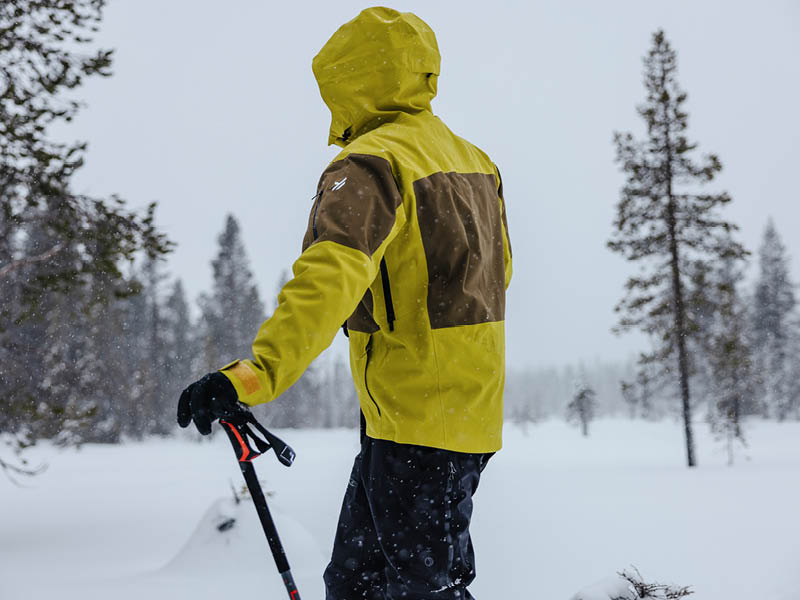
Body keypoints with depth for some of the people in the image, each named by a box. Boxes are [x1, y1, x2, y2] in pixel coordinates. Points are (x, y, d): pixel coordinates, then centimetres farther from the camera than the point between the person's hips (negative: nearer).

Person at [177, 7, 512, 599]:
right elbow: (497, 270, 26)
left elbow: (330, 278, -33)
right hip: (475, 411, 9)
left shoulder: (371, 162, -15)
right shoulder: (470, 157, 13)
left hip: (415, 419, -9)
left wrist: (255, 373, -42)